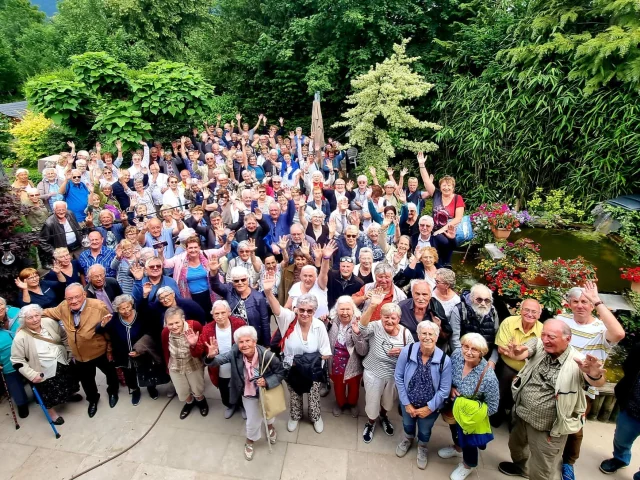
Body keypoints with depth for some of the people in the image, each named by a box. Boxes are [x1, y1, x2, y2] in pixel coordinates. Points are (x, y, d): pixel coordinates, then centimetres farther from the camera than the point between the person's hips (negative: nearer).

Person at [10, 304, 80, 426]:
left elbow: (64, 336, 2)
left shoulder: (49, 322, -13)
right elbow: (17, 360, -15)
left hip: (62, 363, 4)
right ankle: (51, 412, 43)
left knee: (68, 384, 26)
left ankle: (68, 395, 58)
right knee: (50, 394, 15)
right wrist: (32, 375, -19)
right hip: (44, 372, -4)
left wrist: (70, 351, -1)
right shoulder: (20, 337, -23)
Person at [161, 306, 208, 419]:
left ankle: (201, 401, 53)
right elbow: (166, 351, -7)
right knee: (182, 393, 21)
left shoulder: (194, 325, -32)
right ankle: (189, 402, 56)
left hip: (194, 364, -2)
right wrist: (168, 367, 4)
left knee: (198, 390, 18)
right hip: (175, 367, 2)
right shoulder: (165, 332, -24)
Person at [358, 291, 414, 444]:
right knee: (372, 401, 17)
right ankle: (370, 423, 48)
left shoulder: (405, 333, -14)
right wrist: (372, 306, -57)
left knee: (388, 400, 27)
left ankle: (383, 416, 60)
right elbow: (362, 328, -45)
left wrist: (402, 352, -27)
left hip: (394, 374, 2)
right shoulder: (375, 327, -22)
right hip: (373, 373, -2)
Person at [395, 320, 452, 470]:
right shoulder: (407, 351, -27)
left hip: (430, 406, -1)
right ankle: (408, 439, 65)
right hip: (408, 402, 1)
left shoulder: (445, 360, -27)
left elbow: (444, 390, -16)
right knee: (408, 424, 30)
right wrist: (406, 403, -11)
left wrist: (429, 408, -14)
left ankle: (422, 448, 61)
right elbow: (398, 377, -15)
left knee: (424, 431, 27)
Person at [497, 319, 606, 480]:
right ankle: (521, 466, 62)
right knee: (516, 445, 32)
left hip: (549, 429, -5)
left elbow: (598, 382, -37)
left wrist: (595, 375, -62)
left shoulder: (577, 361, -23)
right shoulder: (539, 345, -12)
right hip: (523, 416, 5)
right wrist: (518, 352, -53)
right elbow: (524, 352, -28)